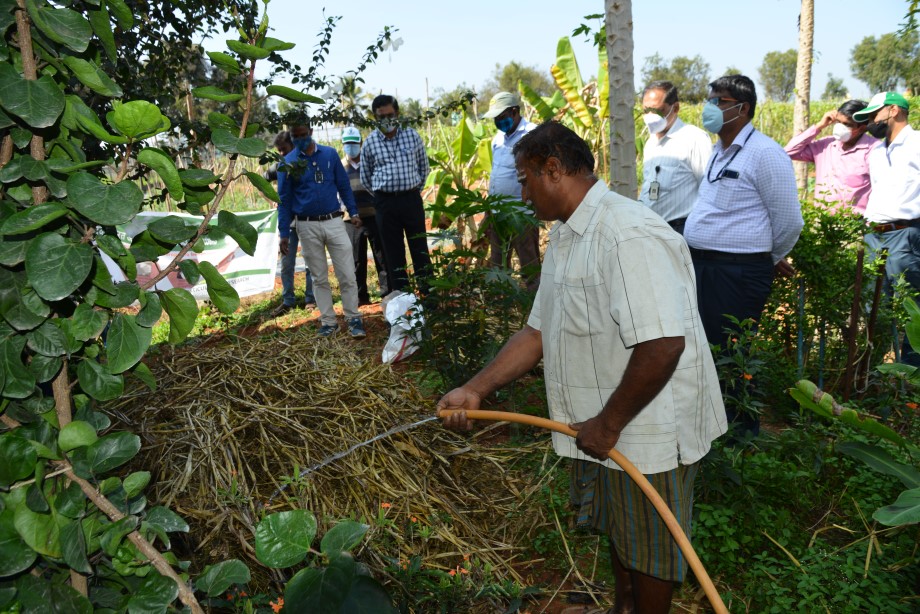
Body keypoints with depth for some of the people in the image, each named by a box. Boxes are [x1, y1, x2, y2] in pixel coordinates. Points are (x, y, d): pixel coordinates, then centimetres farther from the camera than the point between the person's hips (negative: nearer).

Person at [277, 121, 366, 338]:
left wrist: (353, 212, 3)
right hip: (307, 226, -1)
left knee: (347, 275, -2)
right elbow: (284, 200, 1)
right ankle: (328, 321, 16)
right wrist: (284, 234, -2)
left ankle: (354, 318, 7)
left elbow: (343, 185, 10)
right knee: (319, 277, 7)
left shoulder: (330, 154, 3)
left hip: (333, 222, 1)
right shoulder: (288, 163, -1)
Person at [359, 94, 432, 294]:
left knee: (419, 247, 3)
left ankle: (428, 291, 11)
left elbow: (424, 167, 13)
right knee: (393, 251, 5)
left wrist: (414, 190, 12)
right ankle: (401, 293, 14)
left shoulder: (412, 136, 2)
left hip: (412, 199, 0)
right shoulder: (370, 142, 2)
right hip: (385, 202, 0)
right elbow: (365, 177, 12)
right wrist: (382, 194, 11)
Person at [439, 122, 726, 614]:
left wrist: (608, 425, -23)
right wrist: (475, 390, -1)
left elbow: (663, 346, -34)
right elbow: (538, 333, 7)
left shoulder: (630, 235, -27)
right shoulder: (563, 240, 6)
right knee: (616, 529, 28)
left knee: (649, 547, 15)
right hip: (599, 428, 9)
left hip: (648, 433, -9)